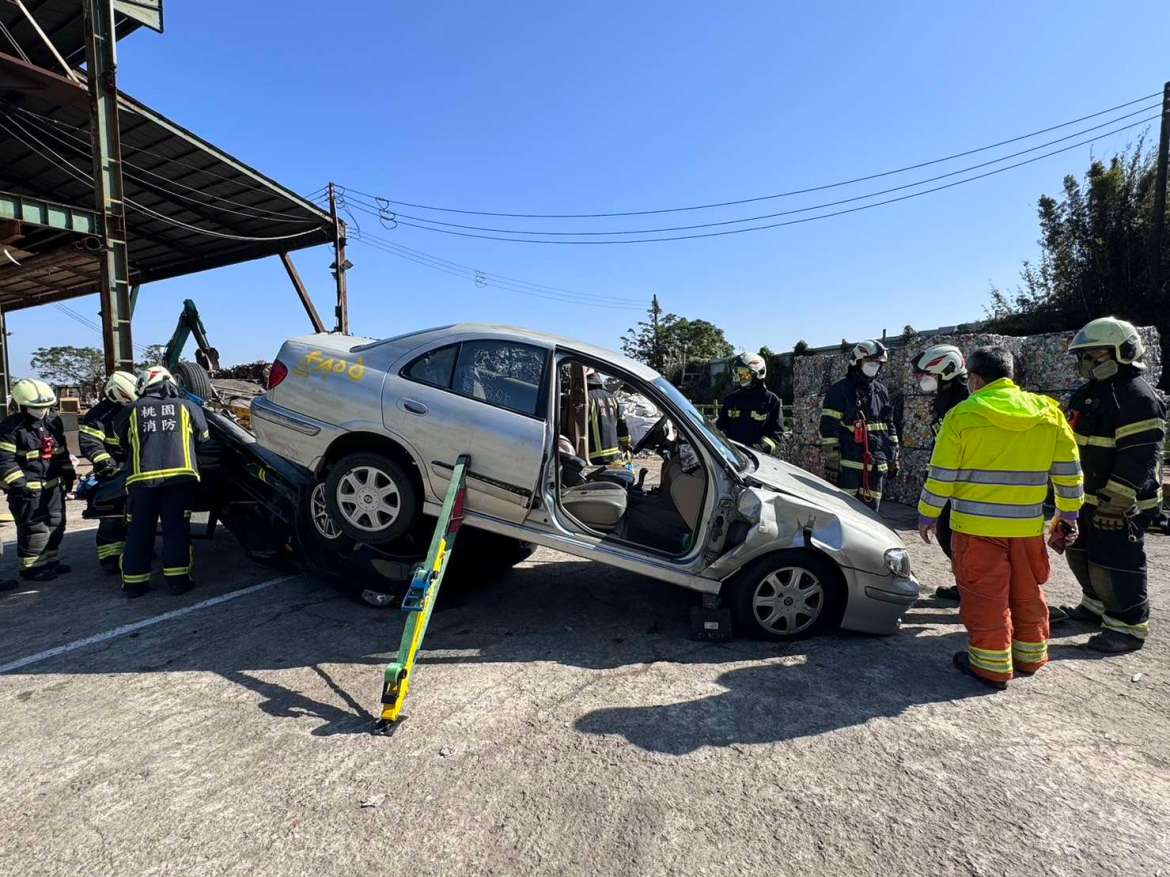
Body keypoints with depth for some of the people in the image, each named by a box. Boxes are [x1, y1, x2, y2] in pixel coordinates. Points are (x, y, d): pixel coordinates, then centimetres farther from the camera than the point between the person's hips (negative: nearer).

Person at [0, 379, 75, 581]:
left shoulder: (53, 422, 8)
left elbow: (61, 452, 18)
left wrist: (68, 474, 15)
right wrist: (18, 484, -20)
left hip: (53, 485, 7)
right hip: (27, 488, -7)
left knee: (56, 525, 15)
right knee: (34, 529, -4)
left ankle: (49, 560, 29)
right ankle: (31, 567, 9)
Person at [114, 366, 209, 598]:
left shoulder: (132, 410, 12)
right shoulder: (186, 406, 12)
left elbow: (121, 439, 20)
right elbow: (203, 436, 21)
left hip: (141, 477, 1)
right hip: (179, 474, 0)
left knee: (139, 530, 11)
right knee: (176, 528, 4)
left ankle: (134, 582, 15)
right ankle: (177, 579, 3)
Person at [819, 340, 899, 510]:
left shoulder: (881, 391, 15)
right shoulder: (840, 390, -5)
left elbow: (889, 426, 21)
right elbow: (829, 427, -10)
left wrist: (893, 458, 18)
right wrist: (831, 461, -14)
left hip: (875, 465, 6)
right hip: (848, 465, -6)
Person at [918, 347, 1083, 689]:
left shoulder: (963, 415, -10)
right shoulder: (1049, 413, 3)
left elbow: (941, 475, -9)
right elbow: (1068, 472, 8)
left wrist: (927, 514, 2)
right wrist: (1068, 513, 19)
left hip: (976, 525, -4)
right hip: (1027, 525, 5)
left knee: (985, 596, 5)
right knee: (1027, 592, 19)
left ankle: (992, 666, 11)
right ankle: (1029, 656, 33)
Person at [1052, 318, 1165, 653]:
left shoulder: (1138, 397, -17)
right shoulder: (1090, 393, 12)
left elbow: (1139, 458, -23)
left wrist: (1114, 501, -26)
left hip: (1120, 503, -10)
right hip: (1088, 497, 10)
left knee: (1114, 565, -4)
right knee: (1082, 555, 20)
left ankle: (1129, 626, 10)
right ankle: (1095, 606, 37)